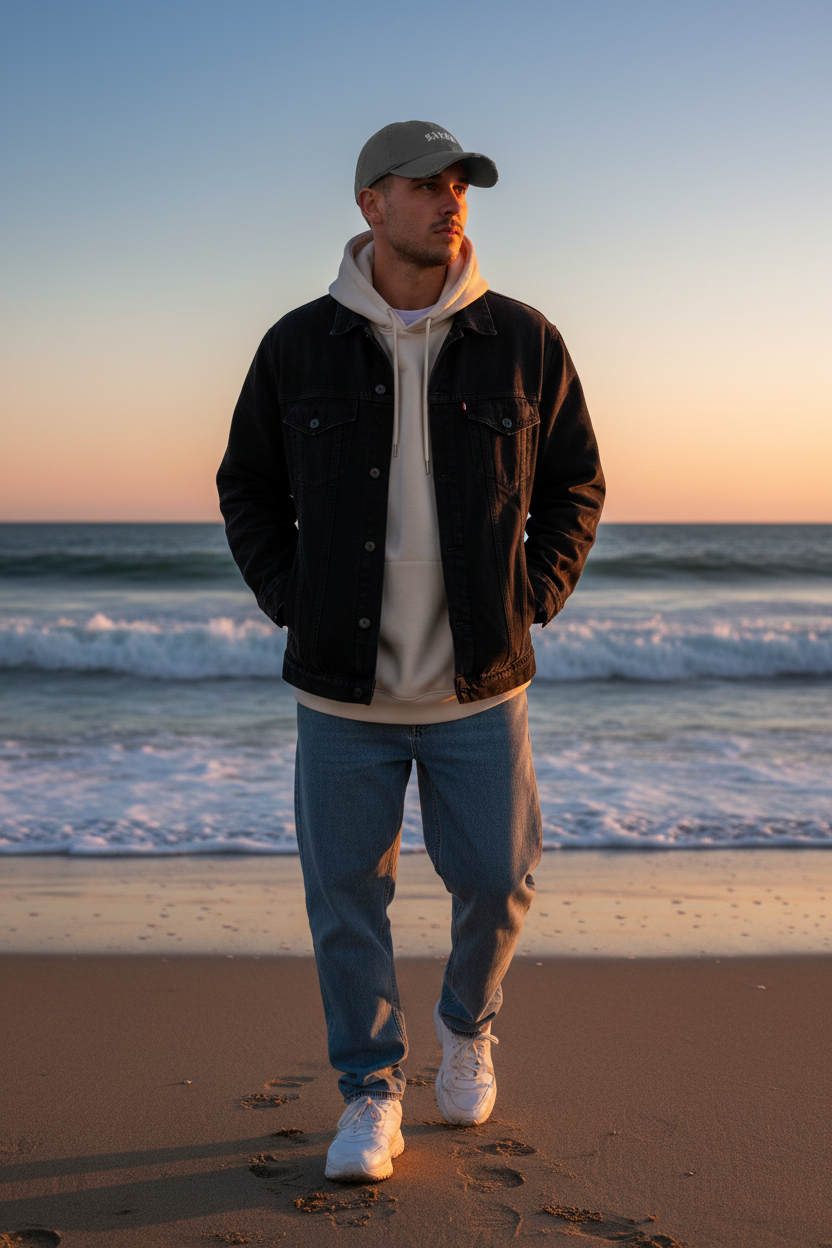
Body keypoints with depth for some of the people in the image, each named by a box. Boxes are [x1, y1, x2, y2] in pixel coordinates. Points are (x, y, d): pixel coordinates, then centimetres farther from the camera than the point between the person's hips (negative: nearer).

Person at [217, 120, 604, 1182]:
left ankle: (467, 1025, 41)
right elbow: (246, 488, 11)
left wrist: (530, 606, 0)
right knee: (346, 901, 6)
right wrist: (290, 607, 1)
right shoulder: (299, 347, -2)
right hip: (343, 691, 0)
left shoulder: (523, 343, -2)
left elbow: (575, 488, 10)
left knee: (496, 882, 8)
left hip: (481, 687, 0)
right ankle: (370, 1093, 27)